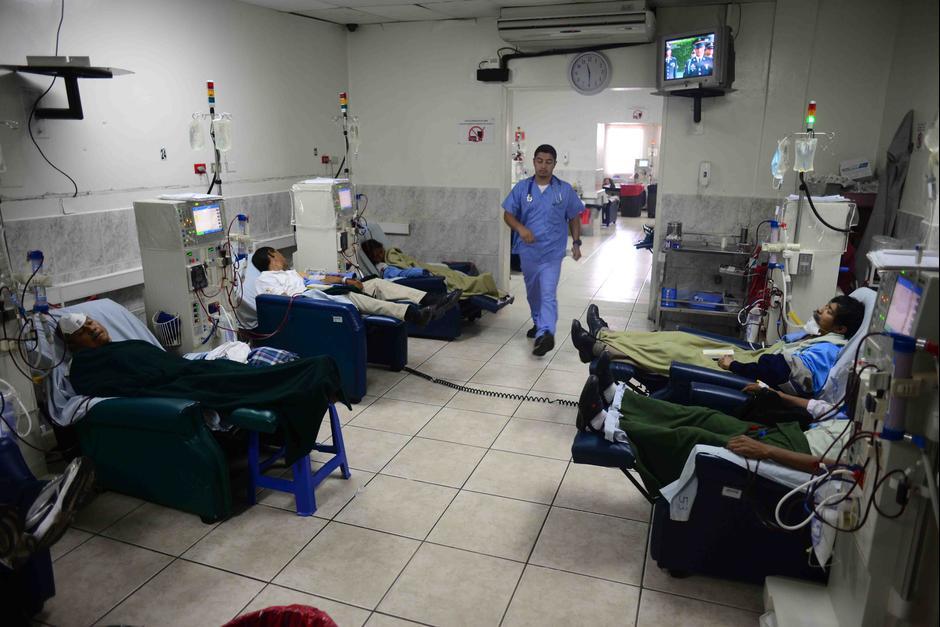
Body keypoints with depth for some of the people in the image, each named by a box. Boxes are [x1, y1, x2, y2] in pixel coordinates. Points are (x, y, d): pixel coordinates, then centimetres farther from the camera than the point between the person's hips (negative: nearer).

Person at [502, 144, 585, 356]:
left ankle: (546, 334, -25)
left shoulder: (565, 190, -1)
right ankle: (539, 323, 40)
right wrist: (520, 228, -16)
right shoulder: (522, 187, 1)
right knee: (533, 292, 19)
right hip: (528, 250, 3)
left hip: (552, 252, -3)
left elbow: (574, 218, 8)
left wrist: (576, 242, 1)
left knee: (548, 294, -16)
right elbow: (508, 214, 3)